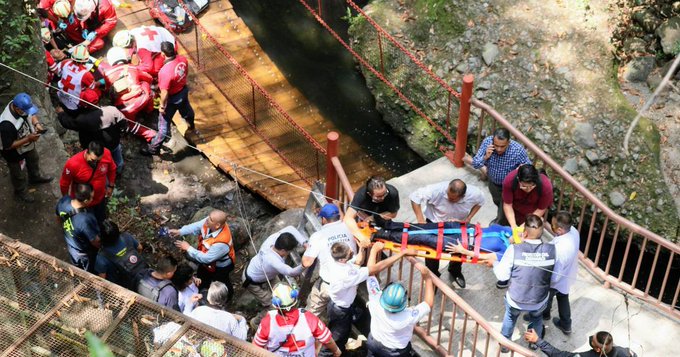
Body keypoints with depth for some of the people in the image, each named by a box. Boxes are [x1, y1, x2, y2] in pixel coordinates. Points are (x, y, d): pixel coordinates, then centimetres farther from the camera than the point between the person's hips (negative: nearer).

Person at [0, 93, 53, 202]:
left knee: (34, 160, 35)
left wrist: (36, 123, -19)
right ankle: (21, 192, 50)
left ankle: (35, 177, 65)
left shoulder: (21, 105, -23)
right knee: (19, 175, 22)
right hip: (15, 154, -7)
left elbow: (31, 114, 0)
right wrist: (28, 139, -35)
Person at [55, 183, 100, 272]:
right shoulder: (86, 220, -46)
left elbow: (59, 218, -2)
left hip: (70, 246, 6)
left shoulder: (63, 201, -27)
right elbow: (96, 243, -27)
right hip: (85, 254, -6)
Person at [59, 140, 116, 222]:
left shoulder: (106, 154, -29)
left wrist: (111, 186, 8)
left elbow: (111, 169, -4)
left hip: (100, 197, 4)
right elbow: (64, 183, -17)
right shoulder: (73, 164, -38)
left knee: (100, 219, 30)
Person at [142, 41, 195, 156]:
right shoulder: (183, 59, -18)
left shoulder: (165, 71, -39)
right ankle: (191, 125, 70)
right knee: (186, 110, 38)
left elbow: (164, 93, -29)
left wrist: (162, 105, -13)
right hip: (184, 91, 7)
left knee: (164, 124, 9)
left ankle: (154, 148, 24)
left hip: (172, 99, -7)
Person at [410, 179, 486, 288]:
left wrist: (468, 219, -16)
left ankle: (455, 272, 48)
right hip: (435, 223, -2)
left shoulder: (474, 194, -30)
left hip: (459, 225, 2)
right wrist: (420, 220, -34)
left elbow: (480, 201, -5)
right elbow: (415, 197, -31)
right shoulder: (437, 190, -40)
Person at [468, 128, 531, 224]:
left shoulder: (518, 150, -36)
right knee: (497, 203, 32)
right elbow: (475, 164, -20)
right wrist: (485, 157, -39)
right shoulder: (487, 142, -29)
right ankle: (499, 218, 63)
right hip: (493, 183, 4)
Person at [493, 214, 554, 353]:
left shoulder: (514, 250, -27)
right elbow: (553, 272, -5)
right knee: (537, 318, 36)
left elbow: (502, 275, -17)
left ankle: (504, 344, 54)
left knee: (510, 317, 34)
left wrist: (494, 263, 4)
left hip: (516, 300, -1)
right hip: (539, 301, 1)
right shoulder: (552, 250, -22)